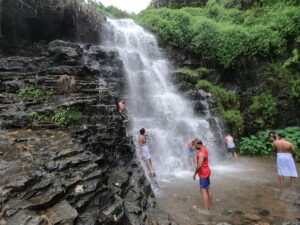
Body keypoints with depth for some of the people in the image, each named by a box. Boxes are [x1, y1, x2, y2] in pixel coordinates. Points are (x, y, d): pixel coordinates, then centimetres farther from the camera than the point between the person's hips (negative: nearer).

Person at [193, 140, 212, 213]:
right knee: (208, 188, 18)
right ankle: (210, 204, 29)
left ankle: (206, 210, -6)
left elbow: (199, 165, -28)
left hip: (203, 173, -11)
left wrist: (195, 174, -19)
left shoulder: (201, 153, -26)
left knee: (203, 191, -8)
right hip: (206, 171, 11)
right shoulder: (205, 149, 4)